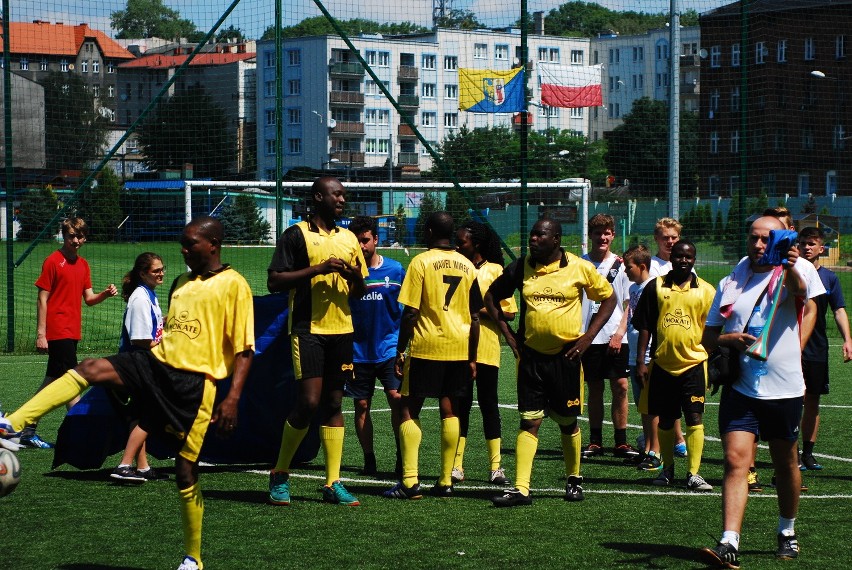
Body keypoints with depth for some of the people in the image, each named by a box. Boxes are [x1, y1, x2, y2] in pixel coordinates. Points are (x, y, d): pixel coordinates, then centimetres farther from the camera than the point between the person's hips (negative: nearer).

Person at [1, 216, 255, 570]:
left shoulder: (233, 285, -5)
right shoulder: (182, 283, 17)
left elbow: (245, 349, -8)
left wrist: (233, 398, -17)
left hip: (195, 382, -6)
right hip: (156, 364, 6)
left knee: (185, 470, -3)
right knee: (90, 369, -18)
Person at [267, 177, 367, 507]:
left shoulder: (348, 238, 15)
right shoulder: (296, 235, -2)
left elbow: (359, 292, 20)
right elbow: (274, 282, -9)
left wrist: (355, 277, -3)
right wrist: (319, 269, -16)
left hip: (341, 329, 6)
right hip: (307, 329, -6)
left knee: (333, 404, 6)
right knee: (309, 402, -13)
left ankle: (332, 484, 7)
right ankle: (279, 475, 4)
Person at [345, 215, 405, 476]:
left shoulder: (395, 269, 2)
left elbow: (406, 309, 11)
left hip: (389, 347, -1)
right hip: (359, 350, 1)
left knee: (397, 398, -14)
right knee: (362, 406, 4)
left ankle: (402, 456, -5)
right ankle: (369, 459, 13)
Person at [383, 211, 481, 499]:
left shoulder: (421, 262, -7)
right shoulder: (467, 266, 7)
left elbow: (410, 313, -10)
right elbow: (475, 316, 8)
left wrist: (400, 351, -3)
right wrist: (472, 358, 14)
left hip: (426, 347, -5)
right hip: (459, 348, 5)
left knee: (408, 410, 2)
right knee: (449, 410, 11)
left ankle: (410, 482, -8)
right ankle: (446, 481, 10)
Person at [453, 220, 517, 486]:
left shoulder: (495, 271, -1)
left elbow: (509, 312, -4)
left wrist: (480, 310, -15)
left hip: (486, 349, -3)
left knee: (488, 404, 1)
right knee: (461, 404, 4)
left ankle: (496, 467, 5)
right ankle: (457, 466, 7)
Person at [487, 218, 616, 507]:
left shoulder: (580, 268, -4)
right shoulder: (521, 267, 2)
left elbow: (609, 298, 6)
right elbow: (492, 296, 15)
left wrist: (588, 336, -2)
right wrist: (507, 333, 6)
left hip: (566, 355, -1)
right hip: (531, 355, 1)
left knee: (567, 422, 9)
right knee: (529, 421, -3)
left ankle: (574, 480, 29)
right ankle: (521, 488, -7)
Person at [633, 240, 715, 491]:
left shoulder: (706, 290, 4)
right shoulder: (655, 287, 5)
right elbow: (644, 326, 7)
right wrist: (641, 361, 2)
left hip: (693, 363, -2)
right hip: (662, 364, 2)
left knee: (694, 418, -9)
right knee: (665, 420, 10)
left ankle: (694, 474, -8)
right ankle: (667, 469, 26)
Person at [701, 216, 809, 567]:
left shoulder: (788, 275, -3)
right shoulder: (730, 284, 8)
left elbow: (800, 290, -30)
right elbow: (707, 337, 12)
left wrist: (790, 268, -53)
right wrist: (728, 339, -11)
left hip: (784, 389, -2)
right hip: (740, 389, 2)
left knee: (785, 464, 13)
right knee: (736, 461, -12)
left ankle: (787, 532, 34)